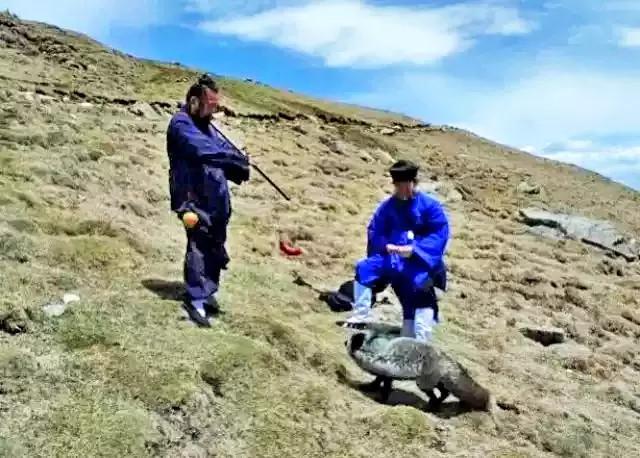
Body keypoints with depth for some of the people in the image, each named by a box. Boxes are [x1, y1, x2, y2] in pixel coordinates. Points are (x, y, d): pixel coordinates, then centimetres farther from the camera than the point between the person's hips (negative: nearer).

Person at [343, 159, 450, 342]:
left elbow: (439, 235, -12)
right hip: (393, 257, 5)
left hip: (420, 260, -5)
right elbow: (374, 231, 10)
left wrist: (414, 248, -25)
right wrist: (386, 246, -14)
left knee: (421, 287, -30)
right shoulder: (387, 206, 8)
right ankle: (360, 317, -3)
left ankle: (419, 343, -29)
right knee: (364, 269, -12)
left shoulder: (430, 206, -4)